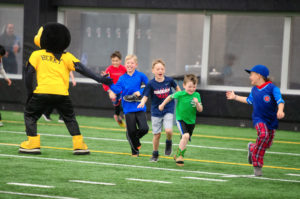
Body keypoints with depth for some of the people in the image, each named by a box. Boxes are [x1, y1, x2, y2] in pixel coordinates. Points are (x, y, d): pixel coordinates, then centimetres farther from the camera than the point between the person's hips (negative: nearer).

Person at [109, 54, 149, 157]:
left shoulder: (140, 75, -1)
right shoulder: (122, 78, 3)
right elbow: (117, 89, -9)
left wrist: (140, 92, -10)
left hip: (139, 107, -1)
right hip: (128, 108, 1)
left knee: (144, 128, -12)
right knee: (131, 131, 1)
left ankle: (136, 139, 22)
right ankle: (135, 151, 21)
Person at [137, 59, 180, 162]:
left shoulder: (169, 80, -7)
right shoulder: (151, 84, -11)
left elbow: (177, 87, 13)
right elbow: (145, 96, -12)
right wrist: (142, 102, -32)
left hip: (168, 110, 0)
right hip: (156, 112, 0)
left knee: (168, 130, -20)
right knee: (157, 134, 5)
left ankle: (168, 142, 14)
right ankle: (155, 155, 23)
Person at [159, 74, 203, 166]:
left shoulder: (197, 95, -8)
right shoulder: (180, 94, -15)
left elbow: (200, 110, -8)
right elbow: (171, 97, 5)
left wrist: (197, 103, -28)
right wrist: (162, 105, 15)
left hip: (191, 121, 4)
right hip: (180, 119, -4)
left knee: (184, 141, 13)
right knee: (185, 135, -25)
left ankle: (178, 155, 38)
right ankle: (180, 155, -11)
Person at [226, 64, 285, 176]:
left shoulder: (272, 88, -11)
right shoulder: (254, 90, 7)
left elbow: (280, 101, -22)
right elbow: (249, 100, 27)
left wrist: (280, 110, -41)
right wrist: (235, 97, 31)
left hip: (271, 121, -1)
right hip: (258, 119, 1)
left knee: (267, 144, 3)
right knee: (263, 134, -27)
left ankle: (252, 148, 35)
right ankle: (257, 164, -18)